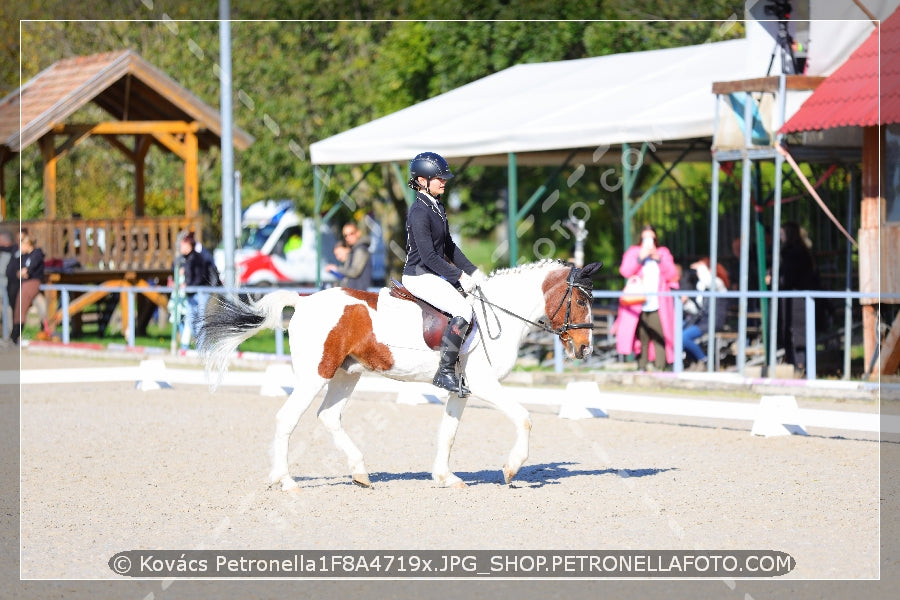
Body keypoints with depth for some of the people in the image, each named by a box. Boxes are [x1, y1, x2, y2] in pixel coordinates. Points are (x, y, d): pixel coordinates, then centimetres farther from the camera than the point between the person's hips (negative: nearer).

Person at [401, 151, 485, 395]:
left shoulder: (437, 207, 13)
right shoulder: (419, 212, -18)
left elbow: (449, 247, 20)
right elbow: (428, 255, -22)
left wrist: (472, 271, 11)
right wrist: (459, 277, -20)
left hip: (436, 274, 10)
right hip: (420, 276, -10)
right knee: (463, 310, -25)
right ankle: (445, 372, -22)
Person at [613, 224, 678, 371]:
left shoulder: (663, 253, 15)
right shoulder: (633, 252, 13)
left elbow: (672, 275, 4)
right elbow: (625, 271, -2)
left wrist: (658, 259, -6)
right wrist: (640, 258, -11)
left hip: (658, 306, 0)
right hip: (638, 306, 0)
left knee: (659, 337, -9)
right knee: (641, 337, -5)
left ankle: (660, 368, -7)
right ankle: (641, 368, 0)